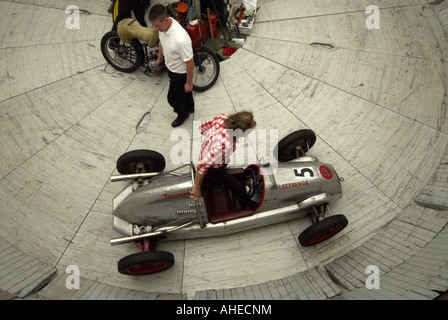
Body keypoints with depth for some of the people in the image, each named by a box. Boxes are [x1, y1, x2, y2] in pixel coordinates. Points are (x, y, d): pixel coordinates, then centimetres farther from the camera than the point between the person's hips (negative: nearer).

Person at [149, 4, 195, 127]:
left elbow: (190, 63, -30)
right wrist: (159, 58, 22)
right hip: (171, 68, 7)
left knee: (173, 97, 15)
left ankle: (183, 114, 46)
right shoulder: (163, 26, -17)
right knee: (183, 91, 31)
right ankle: (190, 108, 59)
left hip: (180, 73, -7)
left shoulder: (181, 39, -42)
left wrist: (189, 83, -18)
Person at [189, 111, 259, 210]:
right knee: (239, 188, 7)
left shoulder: (222, 117, -27)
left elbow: (202, 127, -8)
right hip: (212, 168, -6)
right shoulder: (225, 145, -46)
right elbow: (203, 165, -38)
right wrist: (196, 188, -24)